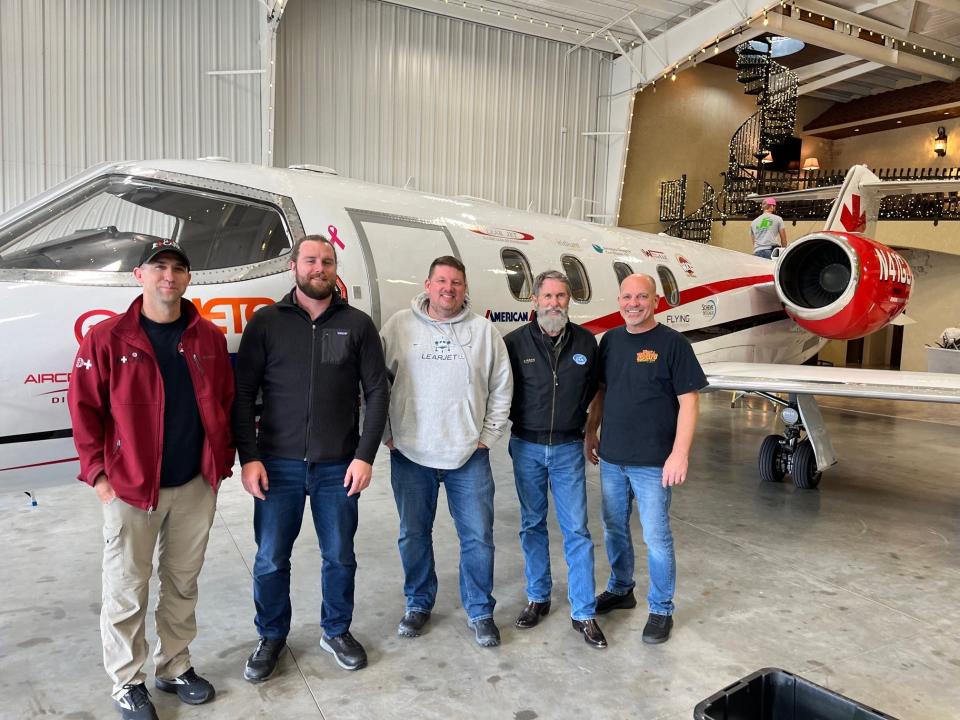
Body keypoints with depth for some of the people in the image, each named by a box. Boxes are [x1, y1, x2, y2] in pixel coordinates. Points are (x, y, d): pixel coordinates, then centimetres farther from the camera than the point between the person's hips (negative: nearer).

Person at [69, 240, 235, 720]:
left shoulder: (208, 338, 3)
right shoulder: (107, 339, -6)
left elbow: (224, 405, 8)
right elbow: (84, 408, -5)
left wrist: (222, 462, 4)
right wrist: (98, 475, -8)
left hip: (195, 486, 3)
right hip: (129, 489, -3)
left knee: (182, 585, 16)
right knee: (126, 592, 9)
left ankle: (174, 667, 35)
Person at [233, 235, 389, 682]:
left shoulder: (357, 324, 2)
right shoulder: (266, 322, 1)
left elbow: (377, 392, 1)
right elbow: (243, 393, 0)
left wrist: (365, 456, -6)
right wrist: (249, 458, -6)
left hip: (339, 467, 1)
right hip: (278, 465, 0)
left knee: (340, 556, 12)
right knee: (271, 560, 9)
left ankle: (337, 632, 35)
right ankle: (271, 637, 33)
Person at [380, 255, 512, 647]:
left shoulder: (484, 331, 2)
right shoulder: (399, 325, -1)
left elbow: (501, 388, 6)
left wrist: (488, 435, 2)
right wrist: (388, 435, -1)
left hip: (469, 456, 0)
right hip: (410, 454, 0)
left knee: (478, 537, 6)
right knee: (414, 534, 14)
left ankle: (480, 611, 26)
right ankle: (418, 603, 35)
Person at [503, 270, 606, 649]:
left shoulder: (585, 341, -1)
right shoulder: (515, 342, -6)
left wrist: (577, 419, 11)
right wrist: (521, 420, 3)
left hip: (568, 448, 0)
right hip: (526, 447, 0)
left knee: (576, 529, 1)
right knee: (532, 525, 13)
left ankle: (584, 613, 13)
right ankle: (537, 597, 29)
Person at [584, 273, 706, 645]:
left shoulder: (672, 343, -10)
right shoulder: (610, 340, 6)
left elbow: (688, 401, -12)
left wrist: (680, 454, -17)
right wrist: (591, 433, 13)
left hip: (653, 462, -5)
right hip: (611, 457, 6)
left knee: (656, 537, 4)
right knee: (614, 528, 18)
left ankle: (661, 609, 22)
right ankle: (620, 589, 38)